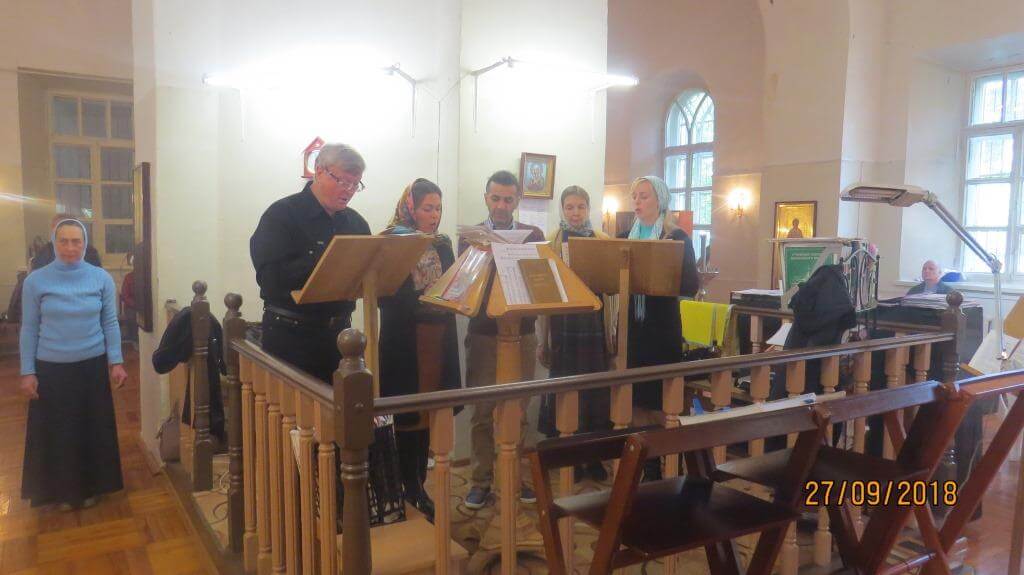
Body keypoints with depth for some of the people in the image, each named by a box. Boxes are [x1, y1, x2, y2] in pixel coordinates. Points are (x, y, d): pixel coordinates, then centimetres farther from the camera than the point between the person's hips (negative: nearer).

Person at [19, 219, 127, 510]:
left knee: (93, 428, 11)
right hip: (51, 369, 0)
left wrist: (116, 362, -5)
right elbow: (29, 329, -1)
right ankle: (63, 490, 29)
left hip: (93, 366, 1)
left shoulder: (102, 278, -4)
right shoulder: (35, 281, -5)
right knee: (56, 431, 10)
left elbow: (110, 323, 1)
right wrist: (27, 372, -3)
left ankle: (90, 487, 30)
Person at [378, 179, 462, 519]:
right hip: (404, 344, -5)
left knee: (426, 415, 11)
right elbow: (387, 296, -13)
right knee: (407, 416, 0)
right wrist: (424, 301, -25)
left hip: (437, 341, 5)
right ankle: (410, 491, 13)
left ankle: (418, 487, 22)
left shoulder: (443, 245, 13)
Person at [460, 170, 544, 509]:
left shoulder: (534, 236, 5)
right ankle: (481, 481, 18)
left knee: (518, 411, 10)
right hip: (483, 335, -1)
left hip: (521, 335, 1)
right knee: (482, 412, 6)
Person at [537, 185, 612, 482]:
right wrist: (543, 339, -2)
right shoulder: (552, 242, 3)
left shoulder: (603, 241, 5)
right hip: (563, 323, -1)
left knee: (595, 387, 5)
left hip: (594, 321, 1)